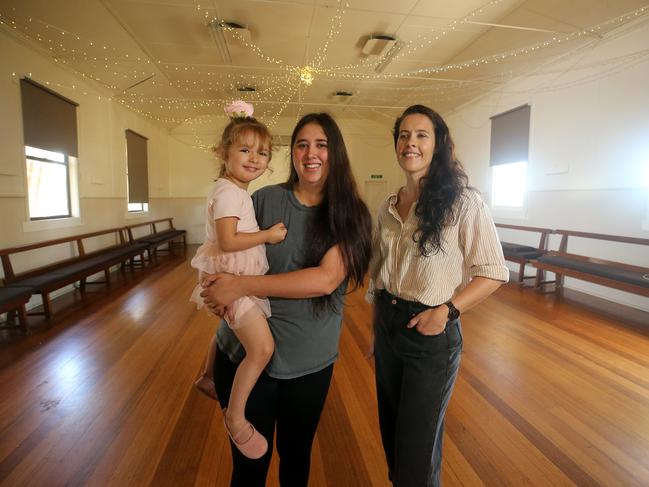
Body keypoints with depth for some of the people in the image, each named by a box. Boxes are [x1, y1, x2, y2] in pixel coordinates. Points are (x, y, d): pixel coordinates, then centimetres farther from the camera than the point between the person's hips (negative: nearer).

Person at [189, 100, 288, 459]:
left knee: (229, 328, 30)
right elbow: (228, 242, -27)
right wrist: (269, 235, -20)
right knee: (262, 347, -14)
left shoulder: (237, 190, 12)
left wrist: (266, 232, 11)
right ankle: (236, 418, 5)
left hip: (240, 278, 11)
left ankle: (208, 378, 52)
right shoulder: (228, 192, -19)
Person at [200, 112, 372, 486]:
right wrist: (222, 293, -13)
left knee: (297, 455, 23)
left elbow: (325, 279, -20)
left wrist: (242, 286, -22)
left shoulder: (350, 214, -7)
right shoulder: (265, 199, -4)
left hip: (310, 363, 0)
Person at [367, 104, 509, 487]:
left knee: (417, 449, 11)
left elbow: (493, 272, -11)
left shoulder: (462, 201, -12)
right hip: (387, 325, 6)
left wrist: (446, 311, -21)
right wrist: (378, 323, 15)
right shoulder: (390, 206, 6)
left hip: (431, 332, -6)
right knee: (390, 430, 23)